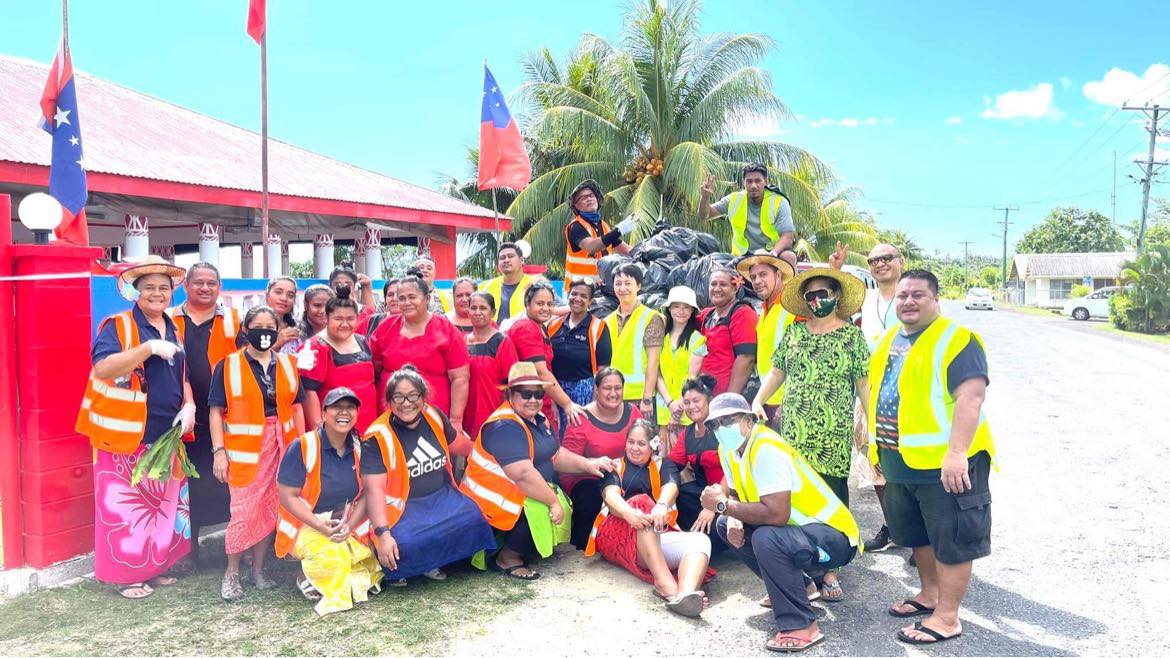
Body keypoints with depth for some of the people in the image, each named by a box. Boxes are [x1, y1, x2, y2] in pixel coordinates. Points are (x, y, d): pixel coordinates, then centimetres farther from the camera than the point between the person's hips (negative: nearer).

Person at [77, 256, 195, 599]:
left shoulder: (174, 330, 13)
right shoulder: (117, 325, -7)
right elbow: (102, 368, -22)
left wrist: (189, 405, 1)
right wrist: (148, 347, -29)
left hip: (168, 437, 6)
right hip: (126, 436, -6)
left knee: (164, 503, 13)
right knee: (126, 505, 0)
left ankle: (156, 566, 27)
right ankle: (125, 574, 13)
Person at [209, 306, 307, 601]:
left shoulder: (287, 364, 10)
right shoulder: (229, 365, -1)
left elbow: (296, 407, 13)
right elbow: (216, 410, -2)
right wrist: (219, 451, -10)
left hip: (280, 445, 4)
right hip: (243, 448, -4)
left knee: (270, 510, 9)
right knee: (244, 512, -5)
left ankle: (258, 570, 23)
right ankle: (232, 573, 14)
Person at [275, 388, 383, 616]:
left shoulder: (360, 448, 1)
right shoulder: (302, 446, -13)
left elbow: (366, 494, 3)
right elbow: (287, 497, -13)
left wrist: (349, 524, -16)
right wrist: (321, 526, -24)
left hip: (348, 526, 5)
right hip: (306, 526, -4)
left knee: (373, 552, -18)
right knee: (333, 556, -31)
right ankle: (308, 577, 1)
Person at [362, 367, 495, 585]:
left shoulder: (435, 416, 2)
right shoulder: (378, 436, -13)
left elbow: (458, 446, 21)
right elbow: (374, 489, -20)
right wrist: (383, 534, -29)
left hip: (442, 496, 5)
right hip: (403, 507, -5)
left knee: (473, 517, -22)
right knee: (404, 544, -33)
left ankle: (431, 562, 2)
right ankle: (394, 569, 4)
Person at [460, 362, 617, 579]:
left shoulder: (537, 420, 10)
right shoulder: (504, 427, -22)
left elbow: (556, 455, 14)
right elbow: (523, 474, -30)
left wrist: (588, 465, 0)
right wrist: (554, 501, -24)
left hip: (528, 497, 10)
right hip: (495, 505, -10)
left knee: (567, 506, -1)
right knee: (543, 512, -28)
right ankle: (507, 558, -7)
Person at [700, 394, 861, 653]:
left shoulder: (766, 448, -26)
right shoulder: (728, 448, 2)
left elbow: (776, 514, -34)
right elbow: (736, 494, 12)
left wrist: (722, 505, -24)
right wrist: (734, 519, -11)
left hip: (834, 537, -10)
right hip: (796, 527, 10)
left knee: (766, 539, -34)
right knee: (726, 525, 11)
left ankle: (801, 627, -18)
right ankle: (798, 585, 20)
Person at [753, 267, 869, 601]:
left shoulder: (851, 334, 2)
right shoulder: (794, 332, 12)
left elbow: (863, 382, 2)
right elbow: (777, 371, 15)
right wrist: (757, 401, 3)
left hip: (833, 435, -3)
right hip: (793, 431, 3)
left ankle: (829, 570, 8)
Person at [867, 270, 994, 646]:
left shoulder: (956, 340, -14)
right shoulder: (888, 340, 12)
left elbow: (971, 396, -23)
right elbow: (876, 391, 20)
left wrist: (956, 452, -30)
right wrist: (876, 444, 18)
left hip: (944, 462, -8)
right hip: (900, 461, 9)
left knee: (950, 539, 3)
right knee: (918, 534, 21)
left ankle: (947, 617, 14)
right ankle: (930, 595, 39)